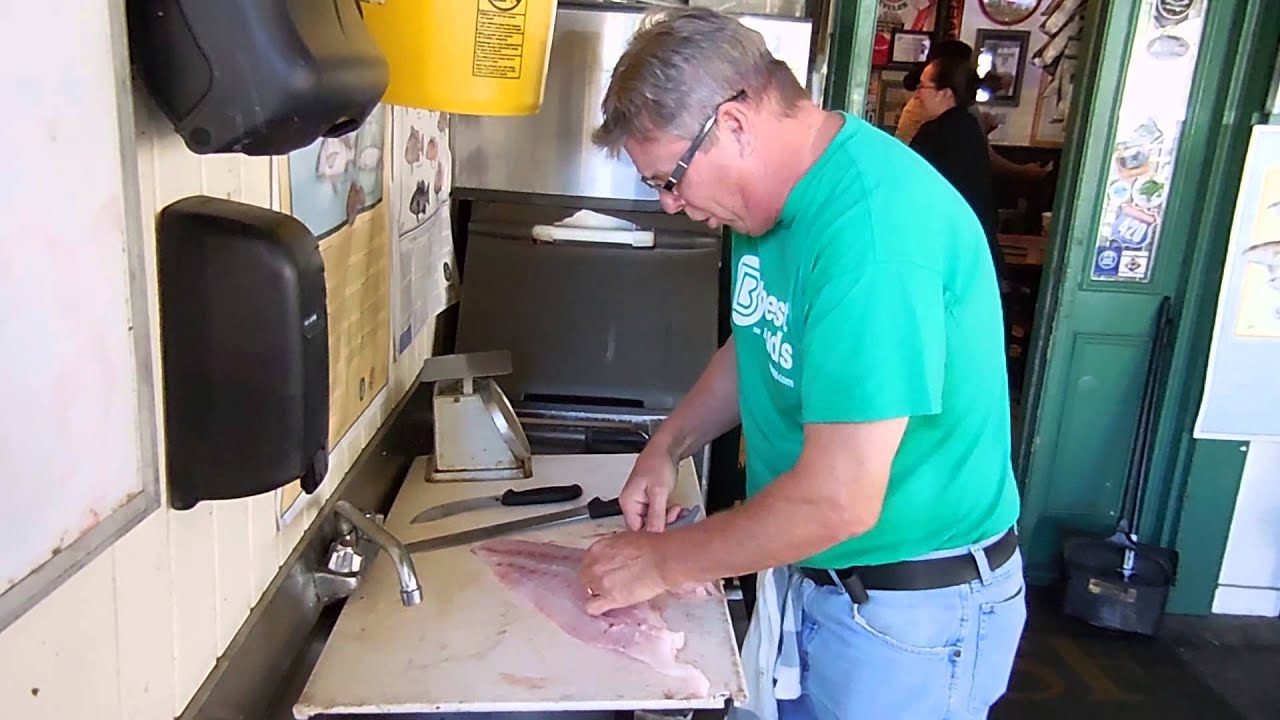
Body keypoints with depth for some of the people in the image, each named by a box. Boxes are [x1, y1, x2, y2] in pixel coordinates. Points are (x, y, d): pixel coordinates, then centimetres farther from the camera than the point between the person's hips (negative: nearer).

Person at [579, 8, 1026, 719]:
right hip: (807, 573, 8)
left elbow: (837, 503, -30)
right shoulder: (774, 194, -1)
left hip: (912, 610, -8)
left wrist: (663, 561, -17)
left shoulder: (873, 231, -30)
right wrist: (666, 445, 2)